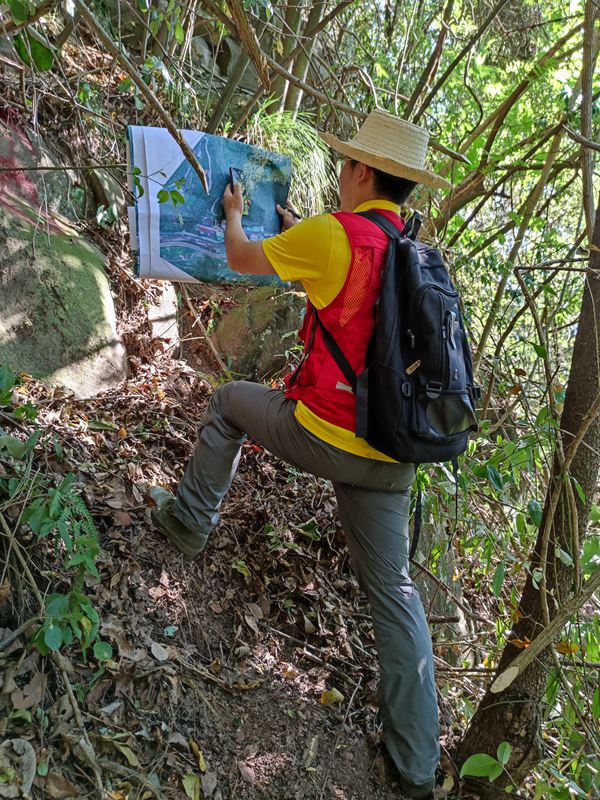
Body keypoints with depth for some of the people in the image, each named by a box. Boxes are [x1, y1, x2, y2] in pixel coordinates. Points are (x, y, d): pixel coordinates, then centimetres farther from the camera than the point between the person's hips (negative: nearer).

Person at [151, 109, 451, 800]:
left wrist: (234, 214, 26)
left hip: (319, 433, -6)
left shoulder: (334, 234, -12)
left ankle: (190, 519, 35)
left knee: (230, 400, 24)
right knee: (392, 589, 13)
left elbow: (241, 259, 4)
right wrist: (298, 230, 40)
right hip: (387, 452, 6)